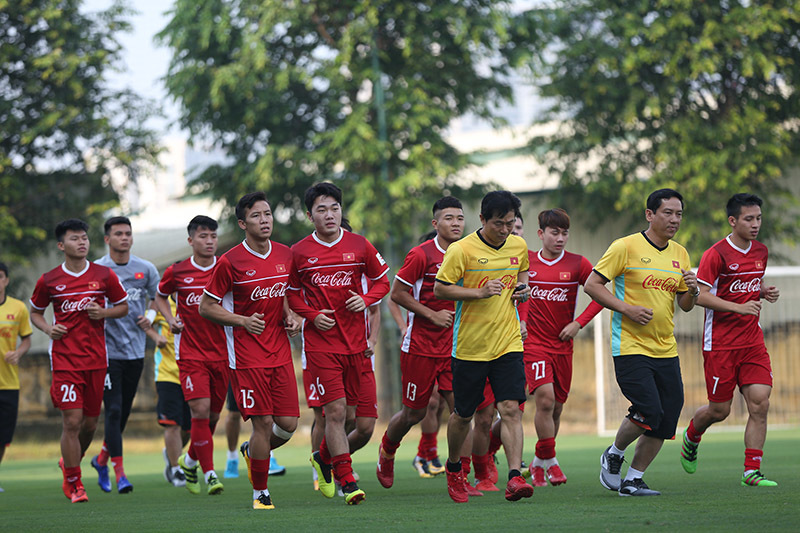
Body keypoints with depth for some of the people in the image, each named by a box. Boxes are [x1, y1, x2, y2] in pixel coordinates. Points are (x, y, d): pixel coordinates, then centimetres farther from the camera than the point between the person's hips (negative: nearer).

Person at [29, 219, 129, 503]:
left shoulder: (104, 275, 2)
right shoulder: (49, 280, 0)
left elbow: (123, 306, 13)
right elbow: (35, 312, 15)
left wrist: (103, 313, -7)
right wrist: (48, 328, -6)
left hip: (96, 359, 2)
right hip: (64, 359, -2)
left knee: (90, 421, 9)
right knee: (72, 421, -10)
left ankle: (70, 463, 37)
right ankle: (74, 484, 1)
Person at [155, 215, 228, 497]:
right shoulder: (177, 272, -1)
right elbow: (160, 297, 17)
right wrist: (170, 319, 0)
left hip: (221, 352, 2)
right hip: (190, 353, -2)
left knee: (213, 415, 8)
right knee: (200, 410, -14)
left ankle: (190, 460, 33)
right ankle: (209, 473, -7)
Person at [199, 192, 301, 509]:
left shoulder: (285, 255, 6)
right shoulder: (230, 262, -9)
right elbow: (206, 307, -3)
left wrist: (291, 317, 2)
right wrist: (243, 321, -15)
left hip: (280, 351, 5)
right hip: (246, 355, -5)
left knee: (288, 424, -1)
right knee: (263, 422, -9)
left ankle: (251, 450, 31)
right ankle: (260, 493, 8)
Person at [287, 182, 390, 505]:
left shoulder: (360, 246, 2)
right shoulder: (299, 253, 0)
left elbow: (382, 282, 13)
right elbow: (291, 294, 11)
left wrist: (366, 299, -7)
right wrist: (312, 315, -7)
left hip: (355, 341, 2)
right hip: (320, 342, -2)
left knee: (363, 418, 4)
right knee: (336, 411, -11)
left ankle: (325, 458, 31)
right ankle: (347, 482, -3)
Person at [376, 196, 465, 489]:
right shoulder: (421, 255, -12)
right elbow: (397, 293, -9)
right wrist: (432, 315, -15)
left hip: (453, 346, 4)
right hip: (420, 346, -4)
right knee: (414, 413, 6)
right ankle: (387, 451, 36)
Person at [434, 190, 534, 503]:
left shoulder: (518, 246, 4)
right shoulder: (461, 250, -11)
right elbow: (439, 289, -9)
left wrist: (523, 288, 2)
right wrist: (480, 292, -20)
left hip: (508, 343, 2)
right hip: (469, 345, -2)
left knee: (511, 409, -13)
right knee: (463, 414, 10)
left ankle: (515, 478, -18)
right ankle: (453, 468, 36)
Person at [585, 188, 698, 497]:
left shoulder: (680, 254, 12)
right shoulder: (626, 247, -6)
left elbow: (685, 305, 17)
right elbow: (591, 285, -7)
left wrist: (692, 291, -5)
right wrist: (627, 309, -16)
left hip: (666, 350, 6)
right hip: (630, 347, -6)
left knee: (665, 421, 0)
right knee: (648, 411, -18)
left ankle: (633, 480, 14)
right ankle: (613, 455, 10)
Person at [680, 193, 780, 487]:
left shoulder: (761, 252, 10)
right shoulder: (716, 254, -11)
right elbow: (700, 296, -15)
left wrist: (765, 292, 4)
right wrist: (740, 307, -23)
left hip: (752, 341, 5)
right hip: (720, 344, -5)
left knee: (759, 404, -8)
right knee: (719, 410, 3)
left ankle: (752, 471, -4)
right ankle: (691, 437, 36)